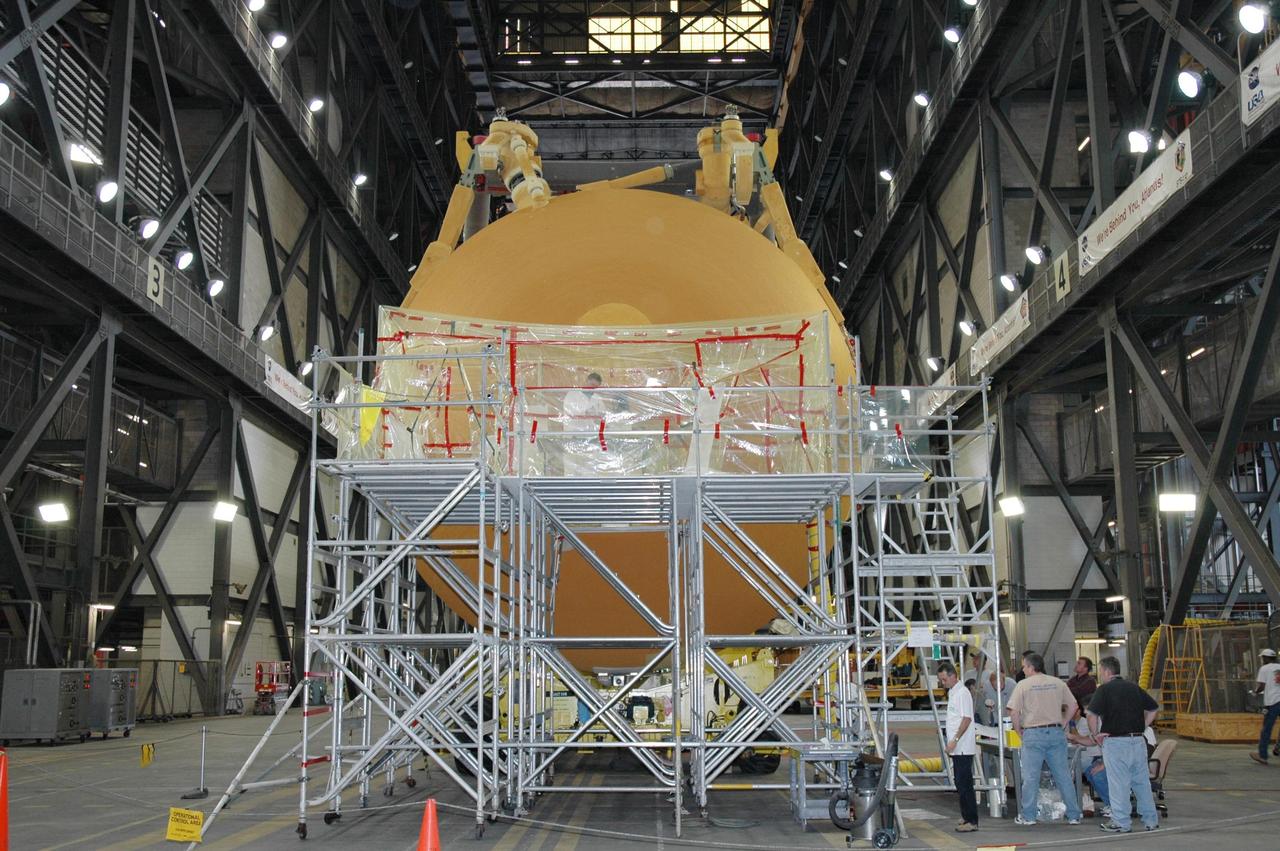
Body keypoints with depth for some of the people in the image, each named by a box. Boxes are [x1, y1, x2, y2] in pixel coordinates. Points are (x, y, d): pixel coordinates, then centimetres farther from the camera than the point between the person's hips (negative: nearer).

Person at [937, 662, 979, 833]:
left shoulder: (962, 693, -14)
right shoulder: (952, 692, 16)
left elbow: (967, 718, -20)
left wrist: (955, 740, -23)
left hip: (963, 748, -10)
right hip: (958, 748, 10)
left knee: (965, 784, -9)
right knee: (960, 783, 15)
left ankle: (971, 821, -8)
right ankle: (966, 816, 24)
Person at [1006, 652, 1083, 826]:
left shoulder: (1023, 685, -4)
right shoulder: (1058, 683, 7)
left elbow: (1014, 711, -9)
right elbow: (1073, 706, 8)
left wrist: (1019, 731, 3)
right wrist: (1063, 724, 14)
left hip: (1033, 734, -3)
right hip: (1056, 732, 4)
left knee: (1030, 777, 2)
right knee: (1063, 775, 8)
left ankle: (1028, 816, 6)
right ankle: (1074, 815, 12)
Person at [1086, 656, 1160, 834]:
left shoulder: (1104, 689, -8)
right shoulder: (1134, 687, 11)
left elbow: (1092, 714, -18)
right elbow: (1154, 708, 17)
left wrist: (1095, 734, -5)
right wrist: (1142, 726, 16)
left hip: (1115, 742, -6)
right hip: (1138, 740, 6)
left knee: (1118, 784, 1)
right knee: (1142, 781, 13)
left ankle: (1121, 822, 5)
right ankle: (1151, 820, 20)